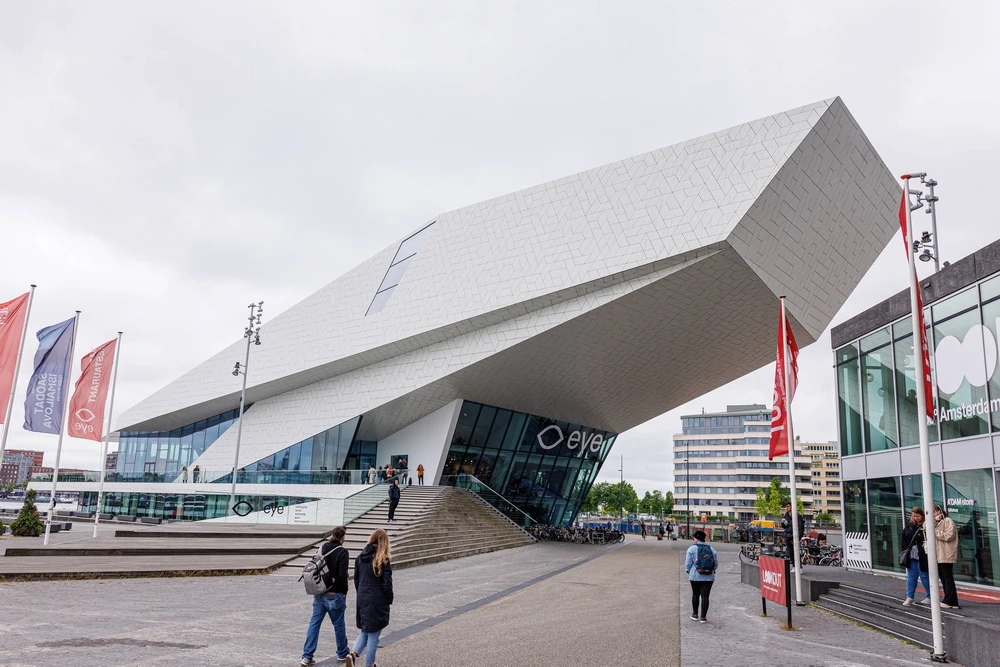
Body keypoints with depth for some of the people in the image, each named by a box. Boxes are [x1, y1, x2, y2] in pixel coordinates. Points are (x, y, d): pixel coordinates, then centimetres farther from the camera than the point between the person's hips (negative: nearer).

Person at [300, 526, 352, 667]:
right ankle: (343, 654, 24)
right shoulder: (342, 551, -14)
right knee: (338, 624, 9)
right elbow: (342, 574, -19)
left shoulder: (322, 548, 5)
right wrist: (344, 591, -6)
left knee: (314, 623, 7)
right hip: (335, 594, -5)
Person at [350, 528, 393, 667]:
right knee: (373, 634, 8)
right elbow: (387, 583, -13)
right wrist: (390, 600, 0)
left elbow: (356, 579, 8)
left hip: (362, 599, 5)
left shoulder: (361, 557, 1)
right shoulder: (382, 560, -15)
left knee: (365, 630, 20)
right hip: (377, 601, -5)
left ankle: (353, 653, 0)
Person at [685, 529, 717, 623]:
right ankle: (703, 617, 2)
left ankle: (695, 614, 23)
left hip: (695, 576, -1)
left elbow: (688, 563, -5)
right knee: (705, 596, 2)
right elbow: (716, 564, 8)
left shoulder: (692, 548, -5)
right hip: (708, 577, 1)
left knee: (695, 594, 14)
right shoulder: (711, 549, 4)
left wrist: (688, 571, 11)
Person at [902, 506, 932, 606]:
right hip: (911, 556, 6)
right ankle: (909, 597, 15)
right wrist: (905, 551, 9)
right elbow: (904, 540, 16)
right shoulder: (909, 526, 9)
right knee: (911, 576, 10)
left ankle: (929, 597, 19)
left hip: (922, 557, -6)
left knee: (924, 576, 3)